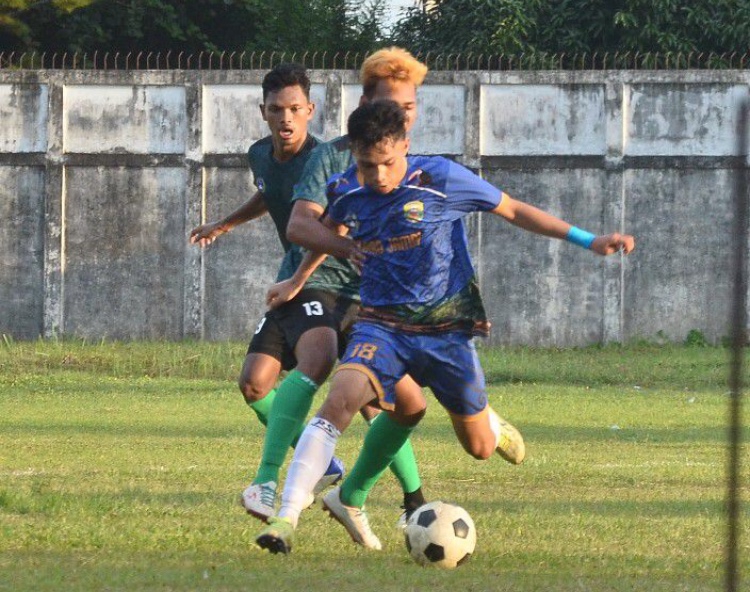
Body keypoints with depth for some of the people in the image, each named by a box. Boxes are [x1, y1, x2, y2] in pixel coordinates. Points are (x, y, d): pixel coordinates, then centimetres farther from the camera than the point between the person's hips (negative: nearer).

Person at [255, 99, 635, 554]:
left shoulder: (440, 178, -14)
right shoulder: (346, 192, -5)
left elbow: (513, 210, -4)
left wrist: (589, 241, -6)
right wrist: (297, 281, 32)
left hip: (447, 327, -1)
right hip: (383, 324, 1)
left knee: (481, 448, 8)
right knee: (341, 398, -28)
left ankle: (488, 420, 49)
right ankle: (287, 519, -32)